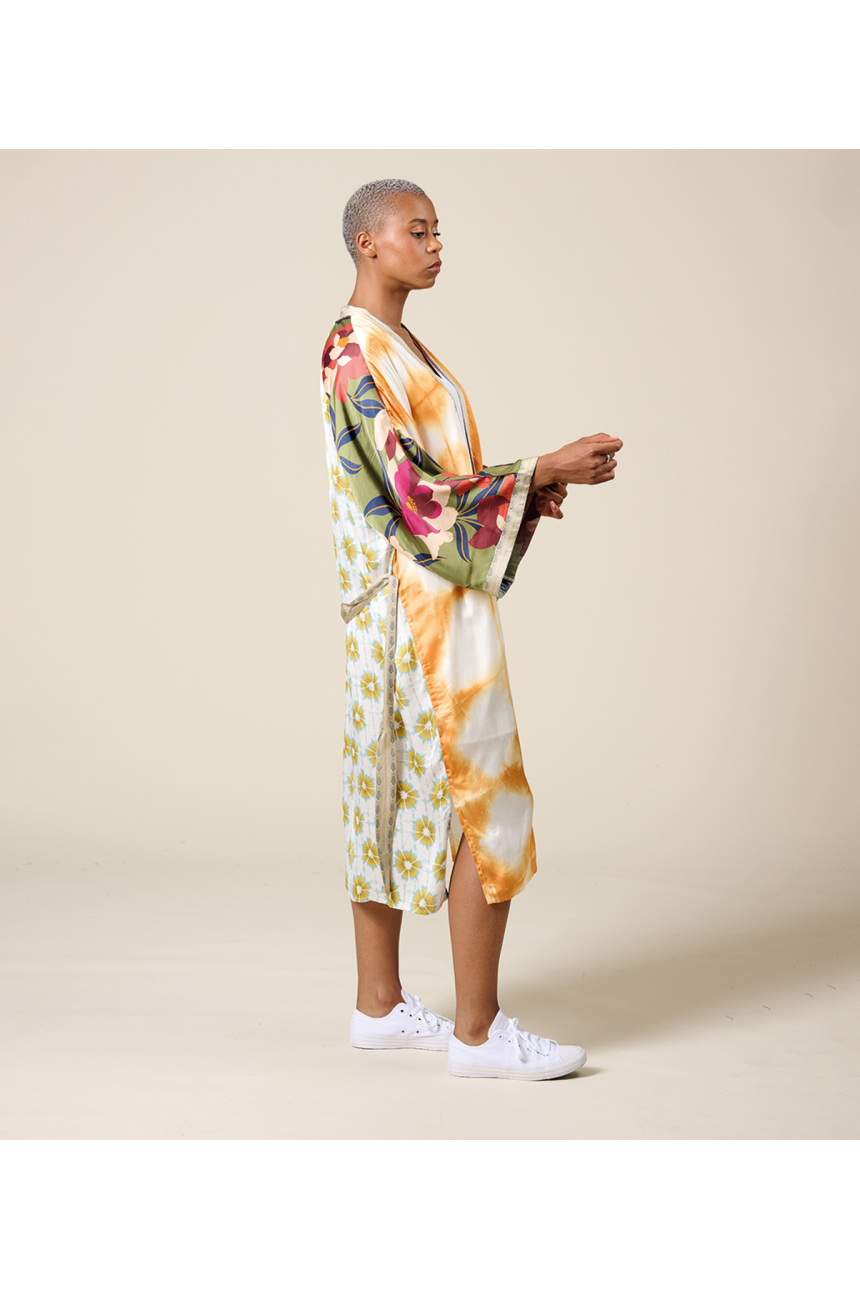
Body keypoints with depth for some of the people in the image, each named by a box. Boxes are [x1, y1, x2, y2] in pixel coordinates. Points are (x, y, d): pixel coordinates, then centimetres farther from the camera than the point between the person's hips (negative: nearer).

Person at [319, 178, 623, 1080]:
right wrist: (544, 471, -16)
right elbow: (416, 496, -20)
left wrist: (524, 496, 5)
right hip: (427, 608, -10)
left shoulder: (390, 347, 16)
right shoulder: (360, 353, -15)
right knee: (488, 807, -7)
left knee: (393, 796, 12)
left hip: (404, 607, 10)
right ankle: (478, 1032, -1)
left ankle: (378, 1005, 19)